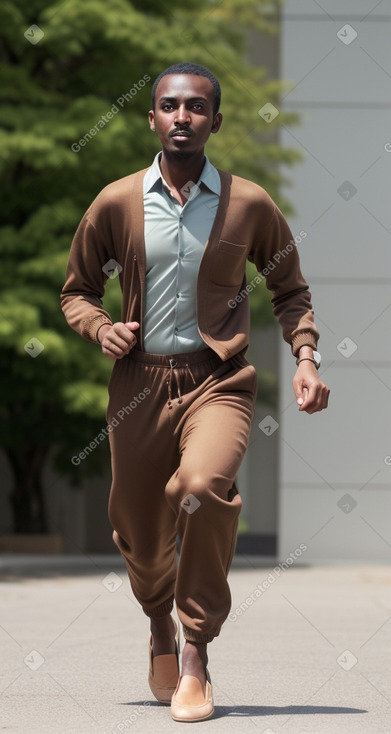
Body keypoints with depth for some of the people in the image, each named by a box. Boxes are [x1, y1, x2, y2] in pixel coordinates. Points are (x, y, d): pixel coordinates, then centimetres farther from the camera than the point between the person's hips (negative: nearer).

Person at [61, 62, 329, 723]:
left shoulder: (249, 204, 2)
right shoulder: (116, 203, 3)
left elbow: (290, 290, 15)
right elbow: (77, 290, 15)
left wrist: (305, 357, 0)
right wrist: (100, 328, -6)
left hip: (218, 378, -2)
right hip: (140, 379, 2)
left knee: (204, 485, -31)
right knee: (138, 532, 7)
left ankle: (195, 655, -19)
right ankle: (160, 625, 43)